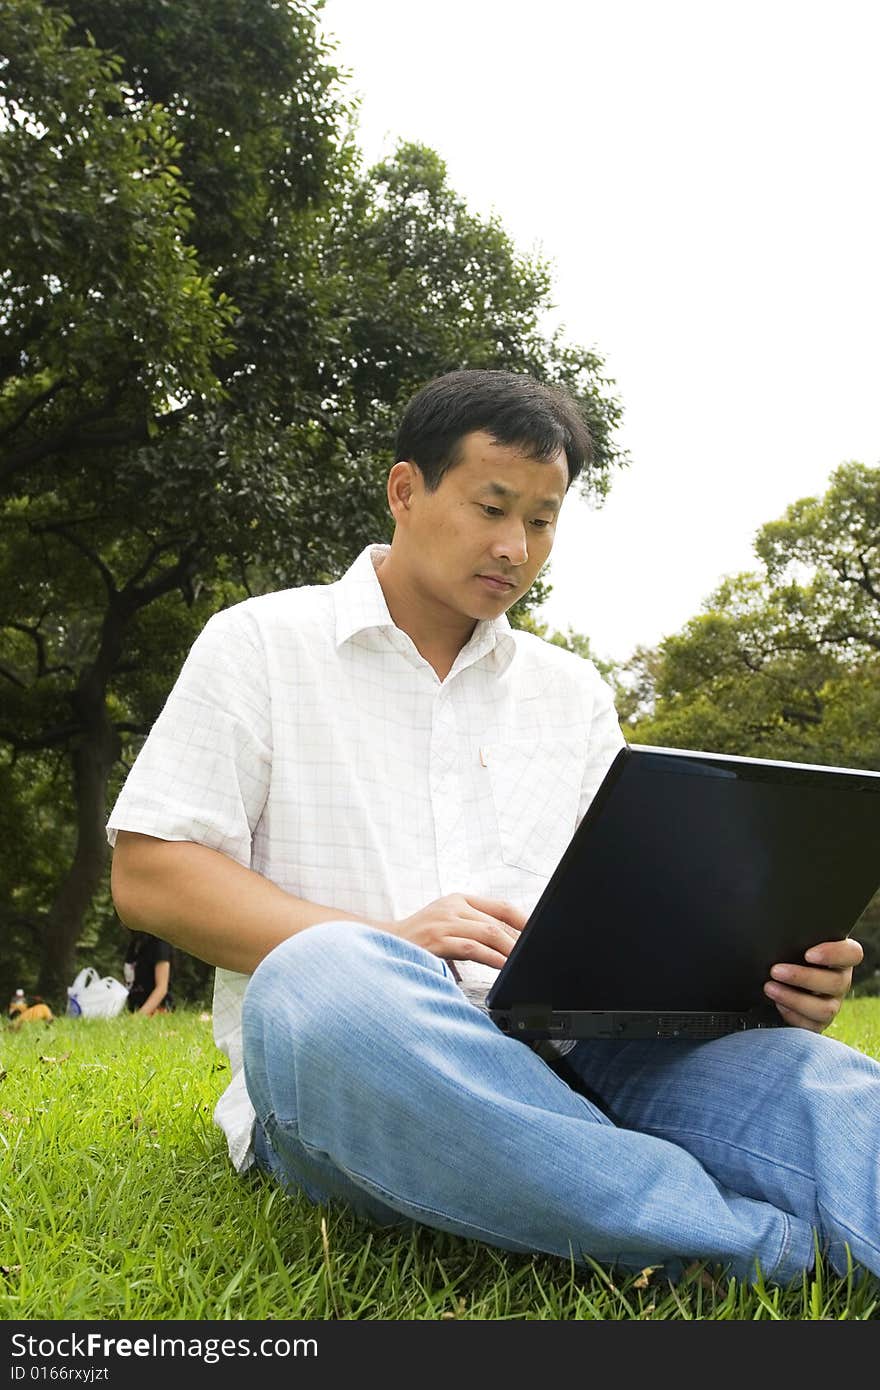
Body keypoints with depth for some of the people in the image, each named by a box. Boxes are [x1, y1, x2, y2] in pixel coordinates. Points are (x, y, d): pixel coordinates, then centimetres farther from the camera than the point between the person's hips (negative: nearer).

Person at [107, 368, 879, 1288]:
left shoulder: (571, 689, 21)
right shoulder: (261, 644, 9)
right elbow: (147, 875, 1)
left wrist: (756, 970, -9)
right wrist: (384, 942, -14)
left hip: (559, 1056, 3)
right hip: (338, 1070, -3)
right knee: (326, 986, -40)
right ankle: (773, 1243, -37)